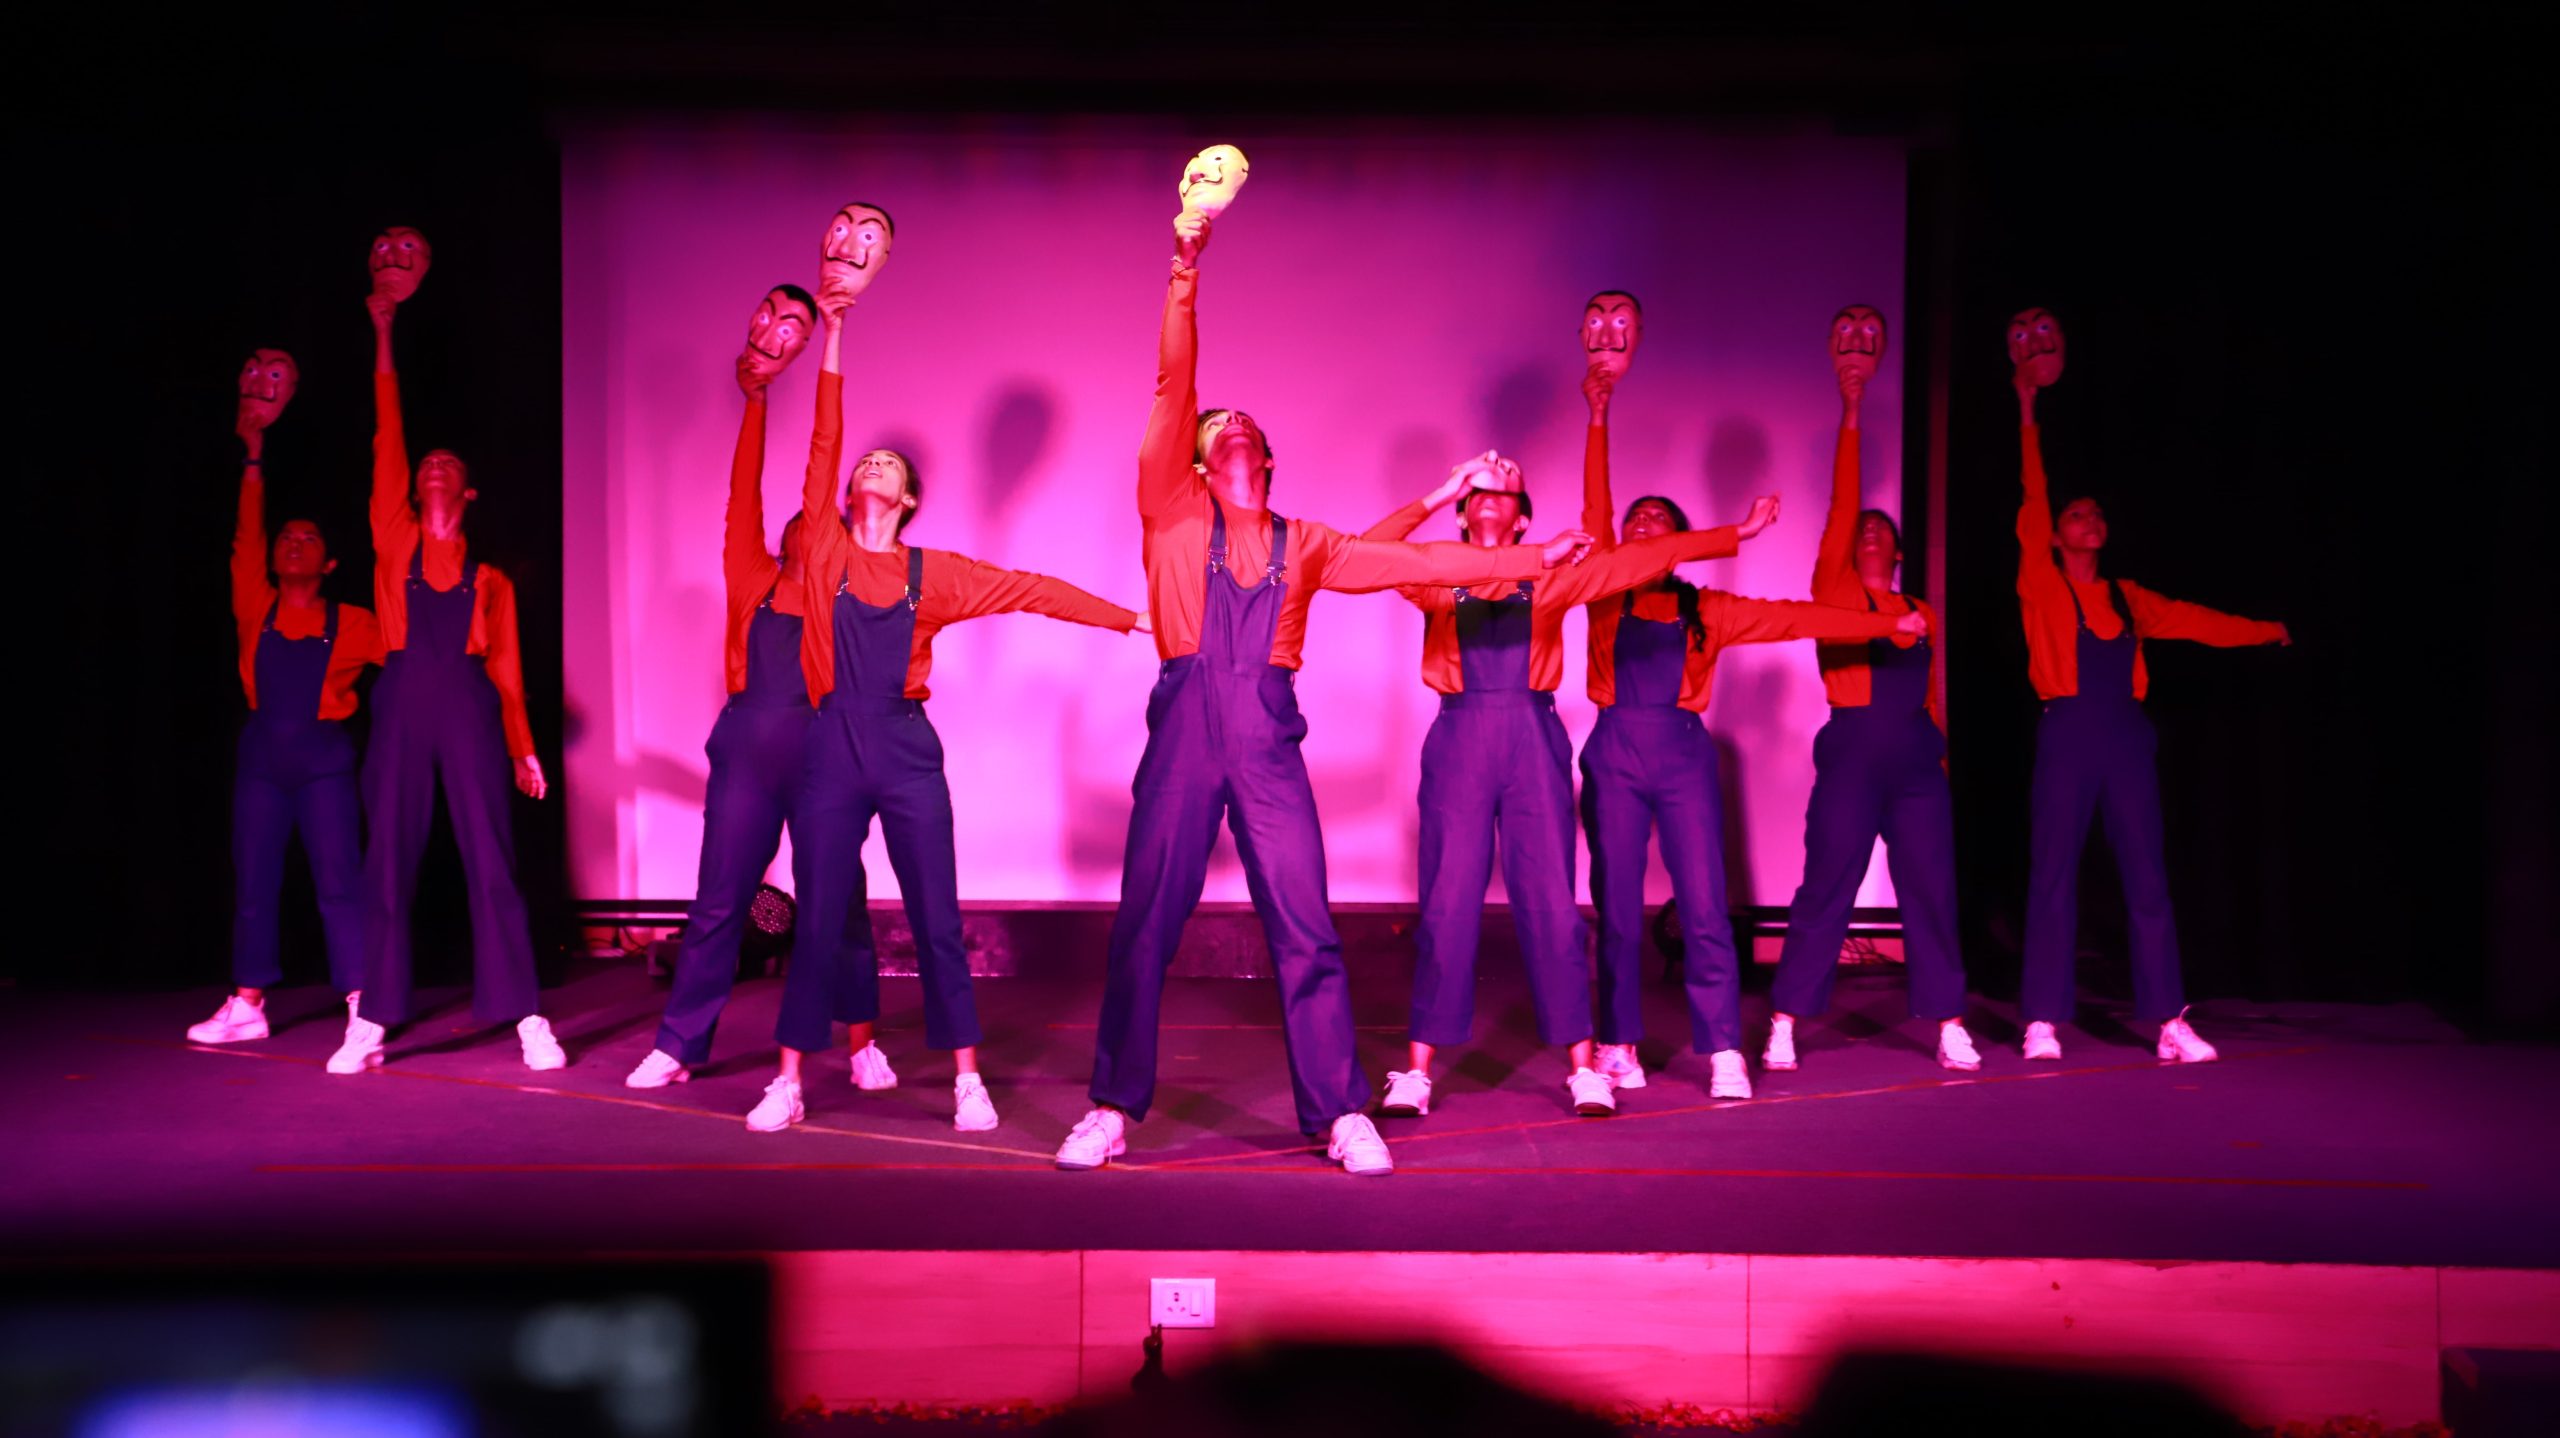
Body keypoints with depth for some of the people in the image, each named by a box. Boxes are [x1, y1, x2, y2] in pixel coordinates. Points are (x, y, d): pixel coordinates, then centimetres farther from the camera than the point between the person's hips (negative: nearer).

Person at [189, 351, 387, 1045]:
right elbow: (245, 537, 3)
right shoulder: (256, 609, 6)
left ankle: (362, 1005, -6)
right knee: (254, 879, 6)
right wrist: (253, 455, 1)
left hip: (324, 757, -3)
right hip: (262, 753, 3)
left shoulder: (351, 623, 2)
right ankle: (248, 1004, 14)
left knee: (339, 879, -7)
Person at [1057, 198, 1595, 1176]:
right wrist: (1185, 273, -3)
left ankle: (1340, 1115, 5)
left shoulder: (1303, 546, 16)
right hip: (1183, 727, -1)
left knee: (1304, 929, -2)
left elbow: (1411, 562, 18)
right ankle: (1112, 1111, 10)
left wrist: (1528, 560, 16)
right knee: (1144, 924, 0)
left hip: (1267, 736, 1)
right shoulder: (1174, 515, 10)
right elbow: (1172, 389, 3)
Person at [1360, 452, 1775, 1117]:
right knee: (1447, 900, -3)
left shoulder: (1550, 578, 14)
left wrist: (1737, 533, 16)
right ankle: (1417, 1069, 1)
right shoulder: (1439, 577, 12)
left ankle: (1583, 1066, 4)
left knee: (1550, 898, -1)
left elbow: (1640, 559, 15)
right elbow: (1370, 552, -3)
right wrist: (1438, 495, -3)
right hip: (1460, 738, -1)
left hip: (1533, 738, 1)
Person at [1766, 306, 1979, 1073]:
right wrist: (1851, 412, -4)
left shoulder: (1921, 612, 16)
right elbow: (1841, 504, -1)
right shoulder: (1833, 588, 6)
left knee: (1931, 887, 2)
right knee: (1827, 885, -5)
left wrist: (1941, 750, 6)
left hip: (1917, 755, 4)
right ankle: (1785, 1024, 0)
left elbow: (1934, 691, 16)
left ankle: (1948, 1023, 8)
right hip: (1852, 749, -4)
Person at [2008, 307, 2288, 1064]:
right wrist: (2027, 410, -5)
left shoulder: (2125, 597, 15)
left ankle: (2168, 1021, 2)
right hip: (2067, 735, -4)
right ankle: (2042, 1021, 0)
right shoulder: (2042, 584, 3)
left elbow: (2190, 619, 24)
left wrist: (2260, 630, 26)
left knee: (2148, 877, 1)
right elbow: (2032, 503, -2)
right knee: (2054, 877, -3)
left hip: (2126, 736, 4)